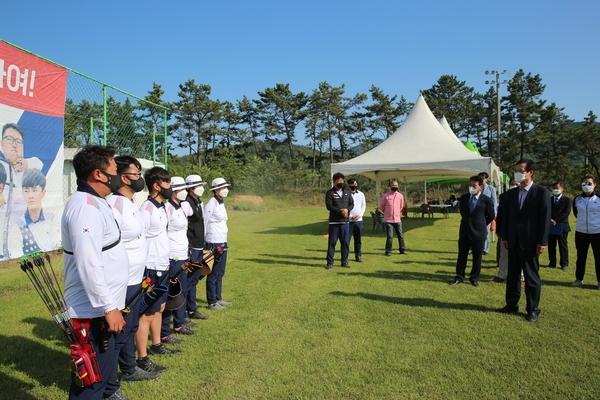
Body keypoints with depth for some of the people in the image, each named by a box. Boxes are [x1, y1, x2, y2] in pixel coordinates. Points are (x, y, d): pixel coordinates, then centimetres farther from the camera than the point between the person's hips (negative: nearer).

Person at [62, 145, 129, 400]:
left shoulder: (94, 202, 13)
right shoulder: (86, 206, -21)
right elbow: (88, 264, -28)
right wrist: (109, 307, -23)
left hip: (100, 307, 10)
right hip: (93, 311, -10)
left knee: (104, 368, 25)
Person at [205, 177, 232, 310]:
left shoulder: (221, 203, 12)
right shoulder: (211, 204, -14)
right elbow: (204, 223, -14)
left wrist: (224, 244, 13)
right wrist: (206, 243, -9)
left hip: (222, 243, 9)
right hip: (214, 244, -9)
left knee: (220, 273, 16)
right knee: (213, 274, 0)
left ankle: (218, 298, 27)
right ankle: (212, 302, 9)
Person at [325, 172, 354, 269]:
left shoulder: (347, 192, 13)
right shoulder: (330, 193, -2)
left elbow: (352, 204, 8)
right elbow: (329, 206, -12)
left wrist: (347, 209, -14)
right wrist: (340, 211, -20)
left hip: (345, 222, 4)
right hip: (334, 222, -4)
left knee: (345, 242, 7)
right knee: (332, 242, -1)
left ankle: (344, 262, 18)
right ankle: (330, 263, 6)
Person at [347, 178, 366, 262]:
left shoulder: (361, 194, 9)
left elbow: (363, 206, 10)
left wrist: (359, 215, -5)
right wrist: (350, 216, -12)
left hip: (359, 220, 3)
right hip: (348, 220, -3)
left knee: (358, 239, 7)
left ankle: (358, 255, 15)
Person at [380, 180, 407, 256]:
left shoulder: (400, 196, 3)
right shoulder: (386, 196, -6)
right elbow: (381, 207, 7)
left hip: (397, 219, 3)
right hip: (388, 220, -3)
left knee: (400, 235, 8)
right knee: (390, 236, -4)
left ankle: (402, 250, 21)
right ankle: (388, 251, 9)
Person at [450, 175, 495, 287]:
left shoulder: (486, 200, -9)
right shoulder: (464, 197, 2)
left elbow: (491, 216, 3)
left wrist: (481, 224, 10)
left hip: (478, 232, -3)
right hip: (464, 231, 3)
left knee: (477, 257, 8)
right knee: (462, 255, 8)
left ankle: (474, 278, 21)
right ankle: (459, 277, 18)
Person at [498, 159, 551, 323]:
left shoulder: (541, 192, -6)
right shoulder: (512, 193, 8)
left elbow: (545, 218, -9)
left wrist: (543, 241, -13)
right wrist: (504, 236, 5)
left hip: (530, 242, -5)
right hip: (513, 241, 5)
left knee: (531, 276, 4)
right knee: (512, 274, 13)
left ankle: (533, 309, 15)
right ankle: (512, 304, 24)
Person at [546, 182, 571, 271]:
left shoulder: (567, 200, 3)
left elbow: (566, 212, -8)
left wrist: (556, 220, -16)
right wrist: (549, 220, -13)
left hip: (562, 227, -3)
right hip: (550, 227, 3)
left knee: (563, 246, 3)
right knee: (551, 246, 6)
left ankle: (564, 264, 9)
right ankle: (552, 263, 14)